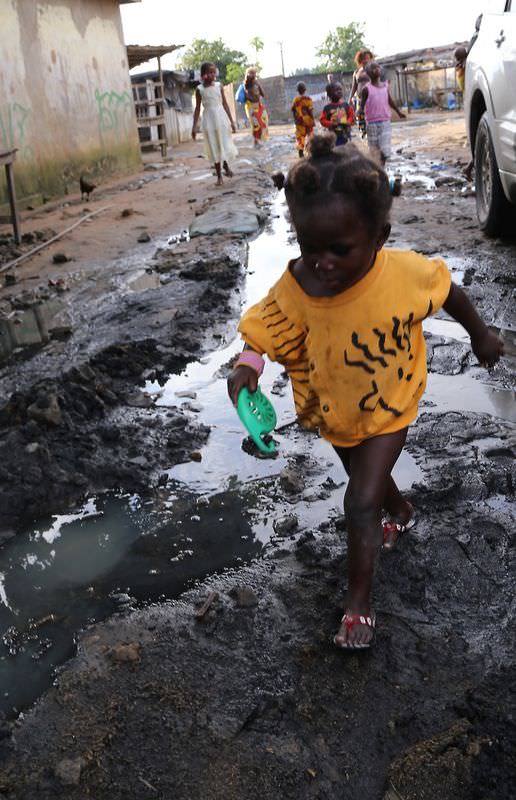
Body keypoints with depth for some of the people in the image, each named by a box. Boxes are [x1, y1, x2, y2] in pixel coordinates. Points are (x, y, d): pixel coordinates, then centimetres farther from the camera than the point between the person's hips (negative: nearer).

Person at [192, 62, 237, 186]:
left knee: (225, 143, 1)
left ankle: (226, 166, 30)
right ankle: (219, 176, 11)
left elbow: (225, 104, 6)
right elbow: (198, 108, 1)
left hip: (221, 117, 1)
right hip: (209, 120, -1)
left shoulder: (219, 86, 2)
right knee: (214, 148, 3)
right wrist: (194, 126, -2)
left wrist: (231, 120, 4)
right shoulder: (200, 89, -2)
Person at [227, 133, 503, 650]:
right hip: (332, 411, 3)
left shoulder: (405, 273, -31)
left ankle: (358, 601, 14)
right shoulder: (294, 287, -28)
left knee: (360, 504, -7)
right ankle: (400, 511, 63)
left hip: (387, 410, -3)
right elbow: (266, 331, -14)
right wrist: (248, 363, -36)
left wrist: (480, 335, 6)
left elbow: (446, 291, -10)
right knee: (366, 479, 28)